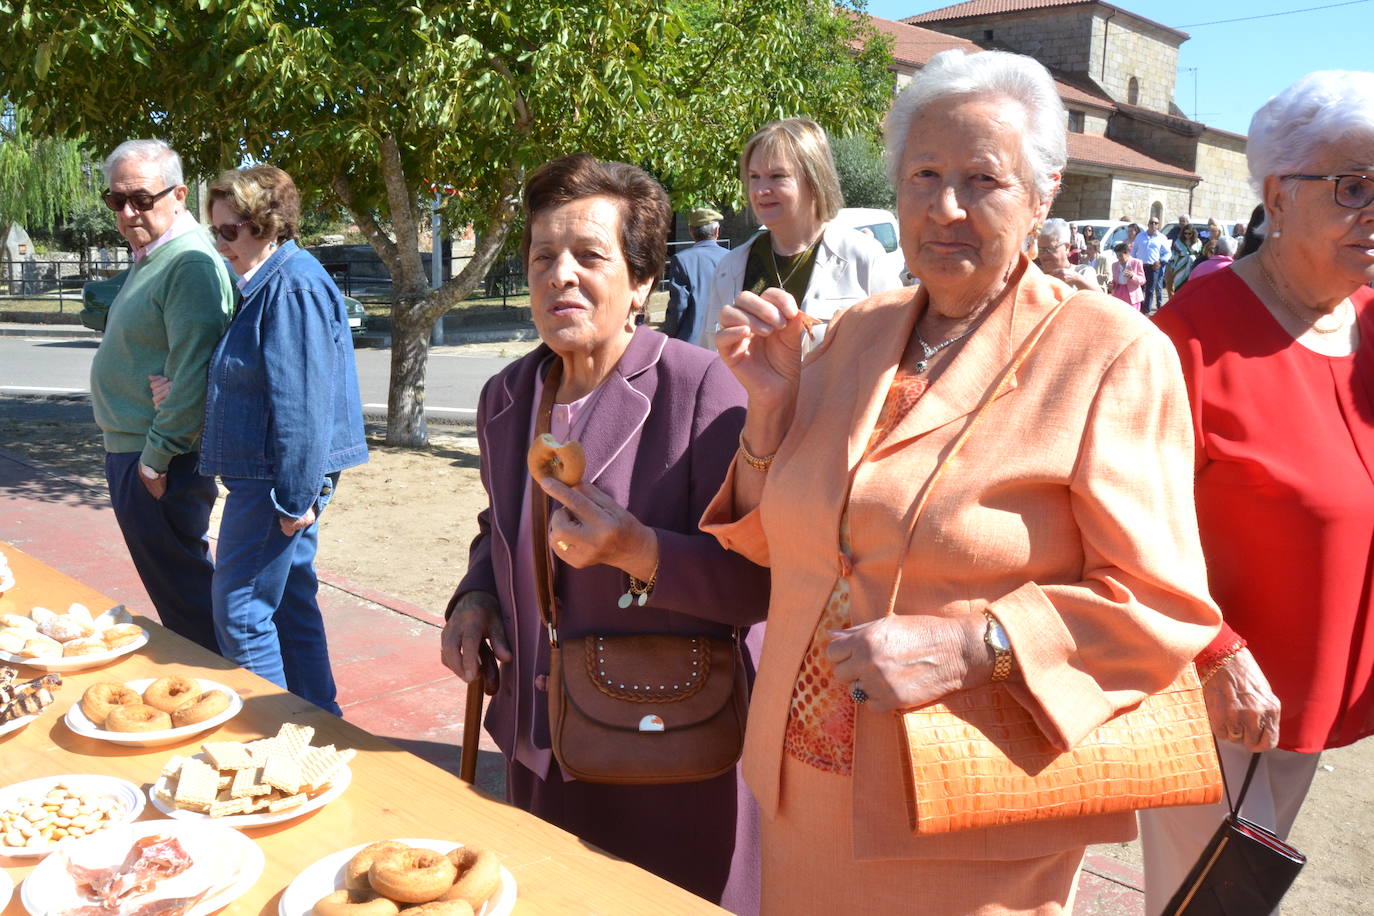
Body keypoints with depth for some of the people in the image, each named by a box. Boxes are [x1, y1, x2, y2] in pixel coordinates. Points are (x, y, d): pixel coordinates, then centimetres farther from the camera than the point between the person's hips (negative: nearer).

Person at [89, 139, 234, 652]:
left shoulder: (190, 265, -19)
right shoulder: (149, 257, 15)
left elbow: (191, 376, -24)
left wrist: (157, 457, -21)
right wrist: (130, 455, 16)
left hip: (159, 461, -10)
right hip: (131, 452, 10)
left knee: (182, 592, 0)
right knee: (180, 581, 19)